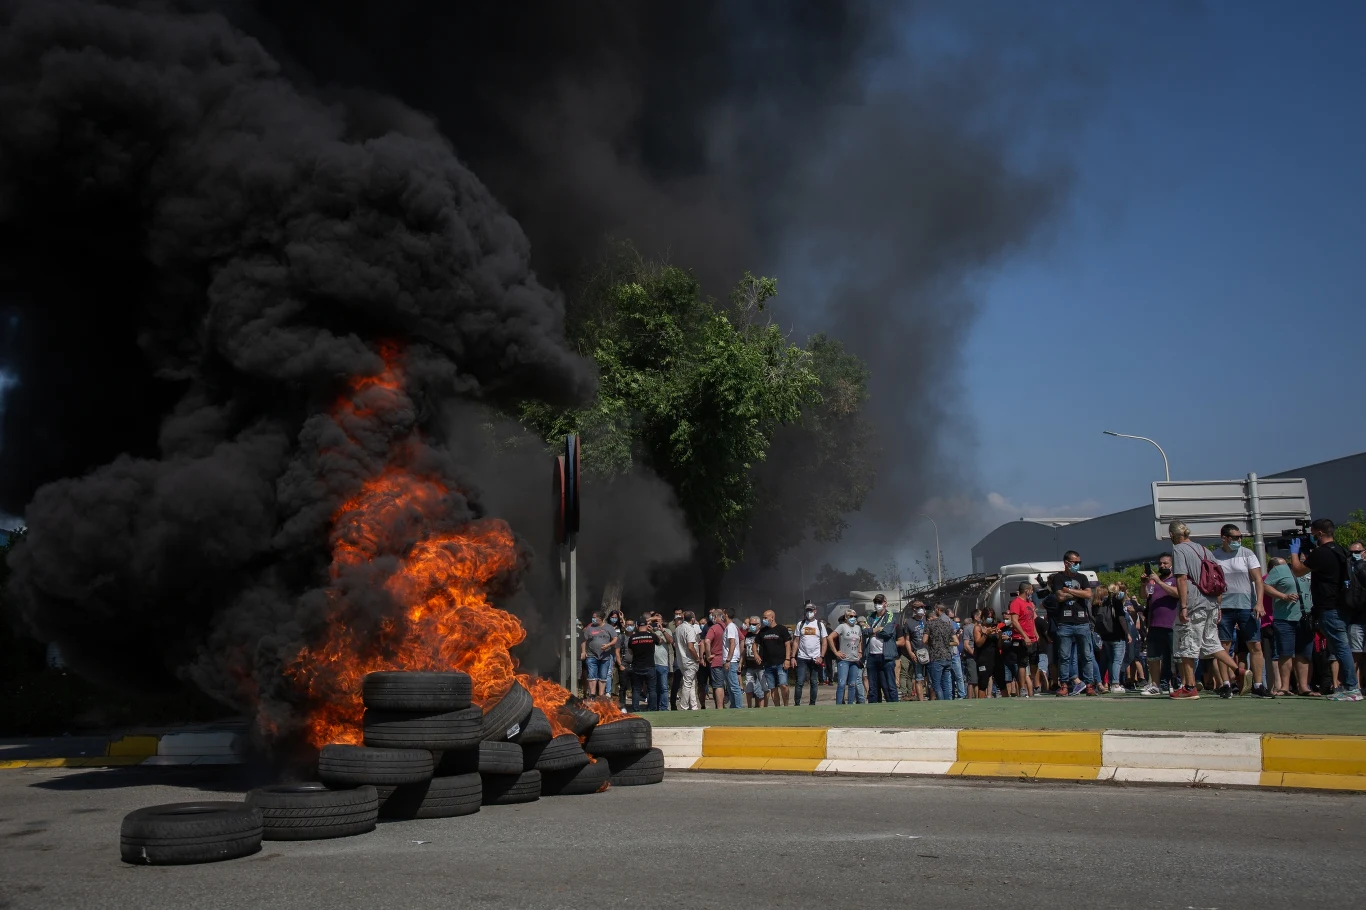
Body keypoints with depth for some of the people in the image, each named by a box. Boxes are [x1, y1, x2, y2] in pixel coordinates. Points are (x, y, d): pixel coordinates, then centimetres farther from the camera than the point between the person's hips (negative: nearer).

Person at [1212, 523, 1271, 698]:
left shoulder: (1247, 554, 3)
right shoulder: (1214, 556, 4)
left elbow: (1258, 579, -1)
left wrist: (1259, 603, -12)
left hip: (1247, 606, 0)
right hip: (1224, 607, 0)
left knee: (1255, 646, -1)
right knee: (1224, 647, -1)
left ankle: (1257, 686, 3)